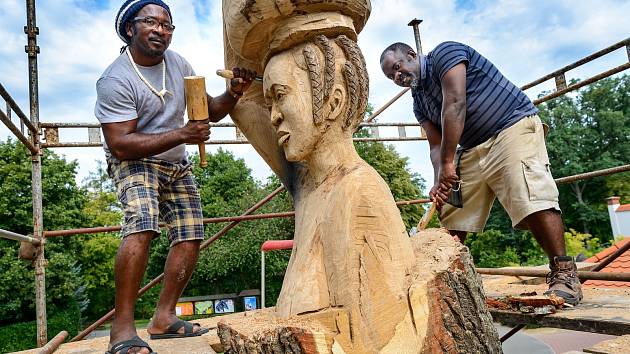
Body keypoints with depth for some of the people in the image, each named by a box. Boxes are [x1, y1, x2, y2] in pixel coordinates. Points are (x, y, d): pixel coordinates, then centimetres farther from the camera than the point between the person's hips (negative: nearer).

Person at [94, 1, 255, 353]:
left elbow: (210, 111, 6)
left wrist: (233, 93, -15)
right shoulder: (115, 80, -17)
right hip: (135, 162, -6)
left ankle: (164, 318, 11)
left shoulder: (177, 63, 1)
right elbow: (121, 145, -24)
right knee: (142, 226, -31)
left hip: (177, 165, 7)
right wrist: (182, 134, -31)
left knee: (190, 238, -1)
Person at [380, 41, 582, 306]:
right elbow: (436, 145, 7)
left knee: (530, 199, -23)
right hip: (472, 149, 8)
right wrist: (440, 181, -13)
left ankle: (564, 274, -15)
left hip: (512, 125, -7)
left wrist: (448, 162, -22)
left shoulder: (444, 53, -6)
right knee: (451, 213, 0)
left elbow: (455, 103, -19)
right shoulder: (419, 102, 15)